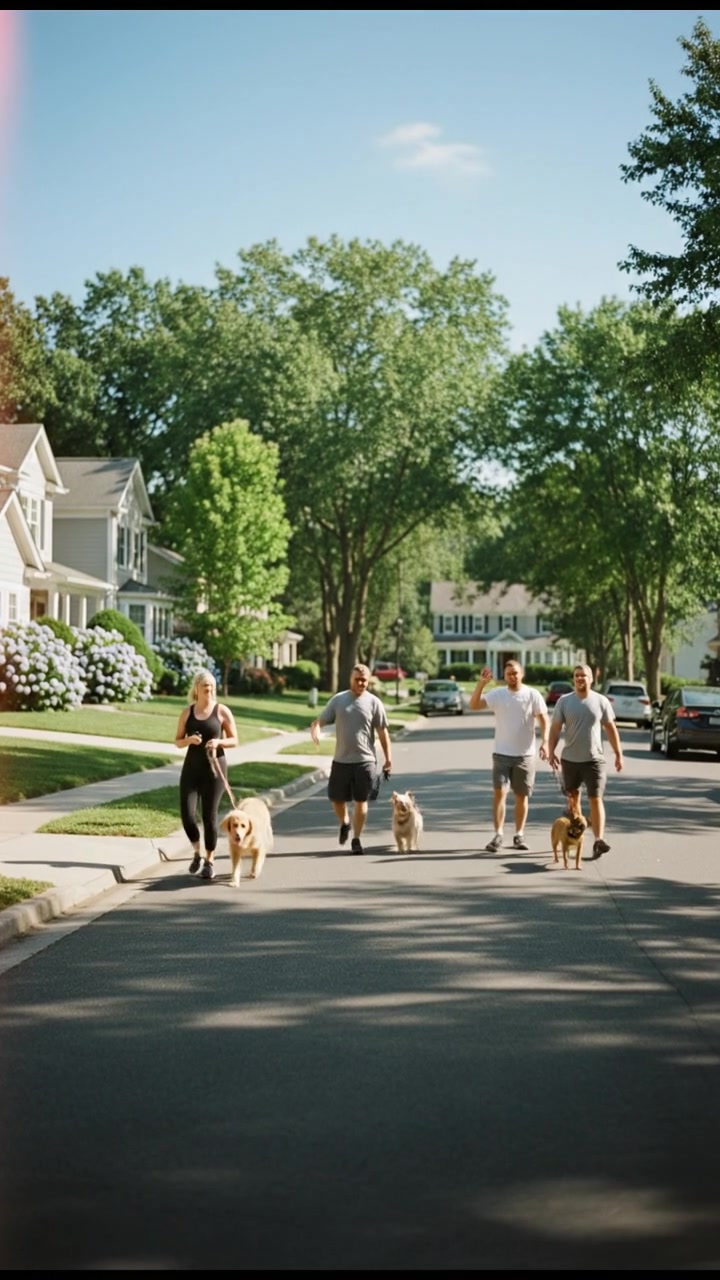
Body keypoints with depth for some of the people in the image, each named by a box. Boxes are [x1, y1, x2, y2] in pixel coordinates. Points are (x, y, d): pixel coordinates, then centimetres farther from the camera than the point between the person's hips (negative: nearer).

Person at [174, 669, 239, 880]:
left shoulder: (222, 711, -1)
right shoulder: (187, 712, 6)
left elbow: (235, 740, 2)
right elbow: (177, 741, 10)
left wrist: (219, 742, -18)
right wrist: (188, 740, -12)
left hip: (215, 767, -2)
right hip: (191, 767, 2)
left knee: (209, 816, -1)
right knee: (187, 814, -8)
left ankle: (209, 861, 12)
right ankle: (197, 853, 16)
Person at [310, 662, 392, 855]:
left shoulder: (374, 702, -1)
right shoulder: (338, 700, 4)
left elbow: (383, 732, 1)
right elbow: (320, 720, 1)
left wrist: (388, 759, -2)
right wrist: (315, 730, -23)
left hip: (365, 760, -2)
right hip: (341, 760, 2)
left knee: (361, 801, 2)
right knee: (336, 798, 7)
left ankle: (356, 839, 15)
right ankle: (344, 823, 38)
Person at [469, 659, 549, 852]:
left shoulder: (533, 695, -5)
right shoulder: (497, 694, -2)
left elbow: (544, 719, -4)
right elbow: (474, 705, -11)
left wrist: (544, 742, -17)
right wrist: (481, 683, -22)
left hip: (525, 754, 0)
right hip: (501, 753, 0)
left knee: (522, 795, 8)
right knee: (499, 792, -10)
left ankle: (519, 835, 19)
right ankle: (498, 835, -9)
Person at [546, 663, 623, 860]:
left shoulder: (601, 701, 0)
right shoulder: (564, 701, 0)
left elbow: (611, 729, 4)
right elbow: (555, 728, 0)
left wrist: (618, 754, 2)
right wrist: (551, 751, -10)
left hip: (594, 759, -2)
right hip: (570, 759, 2)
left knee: (595, 799, -10)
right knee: (573, 798, 13)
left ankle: (599, 840, -15)